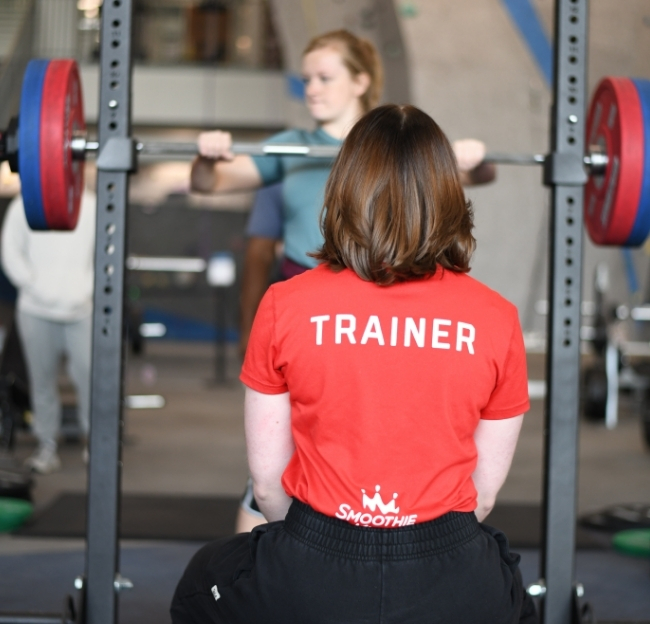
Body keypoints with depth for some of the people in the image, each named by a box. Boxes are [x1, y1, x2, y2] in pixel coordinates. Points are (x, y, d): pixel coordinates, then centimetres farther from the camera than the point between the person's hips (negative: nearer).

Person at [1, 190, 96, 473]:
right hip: (37, 311, 0)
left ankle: (92, 437, 10)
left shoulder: (92, 206, 4)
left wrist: (87, 290, -4)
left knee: (89, 373, -9)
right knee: (43, 379, 3)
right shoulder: (24, 206, 3)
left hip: (81, 309, 0)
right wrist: (36, 287, -6)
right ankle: (47, 447, 13)